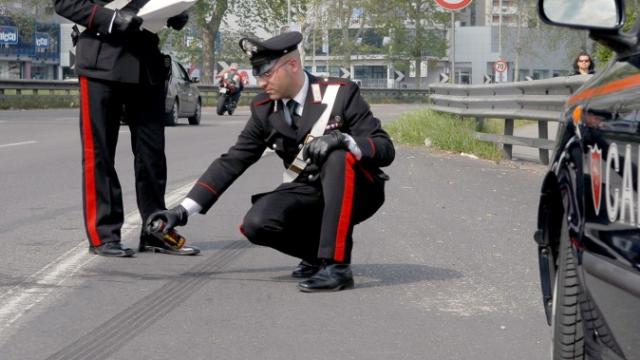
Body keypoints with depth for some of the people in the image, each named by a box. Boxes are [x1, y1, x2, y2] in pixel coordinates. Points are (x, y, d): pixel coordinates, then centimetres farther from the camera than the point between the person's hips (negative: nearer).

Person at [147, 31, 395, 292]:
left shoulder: (340, 94, -15)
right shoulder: (264, 109, -3)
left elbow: (385, 148, -18)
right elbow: (232, 161, -3)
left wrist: (343, 140, -39)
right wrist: (184, 211, -11)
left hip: (356, 192, -4)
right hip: (307, 193, 4)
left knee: (339, 157, -36)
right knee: (257, 224, -25)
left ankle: (337, 264, -33)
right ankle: (318, 252, 4)